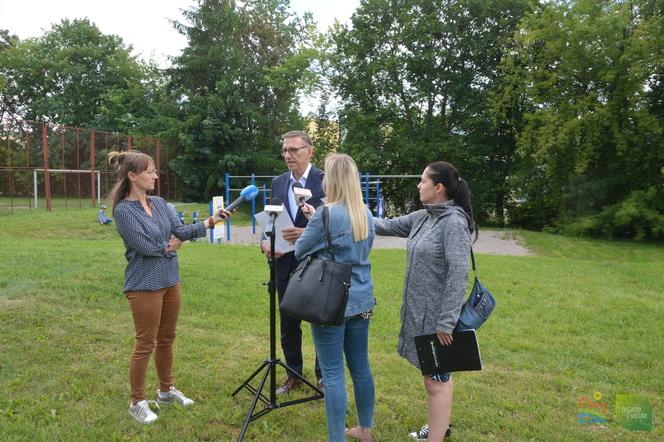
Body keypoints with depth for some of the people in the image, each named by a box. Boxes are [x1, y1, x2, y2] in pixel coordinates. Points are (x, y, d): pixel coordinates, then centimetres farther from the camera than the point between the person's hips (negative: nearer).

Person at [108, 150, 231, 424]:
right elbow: (146, 246, -19)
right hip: (145, 285, -7)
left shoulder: (160, 204, 7)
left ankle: (166, 390, 33)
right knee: (145, 344, 2)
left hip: (170, 280, 7)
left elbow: (181, 230, -2)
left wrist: (210, 222, -16)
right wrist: (170, 245, -2)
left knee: (166, 339, 17)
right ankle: (137, 402, 19)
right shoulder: (123, 211, -14)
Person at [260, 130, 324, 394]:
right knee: (288, 325, 15)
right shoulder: (278, 183, 7)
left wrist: (308, 234, -26)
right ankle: (294, 374, 33)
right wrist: (266, 243, -8)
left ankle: (323, 375, 29)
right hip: (285, 265, 5)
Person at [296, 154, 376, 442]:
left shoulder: (326, 215, -16)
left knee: (333, 374, 2)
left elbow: (300, 251, -4)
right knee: (360, 367, 17)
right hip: (361, 299, 7)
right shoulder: (366, 214, 6)